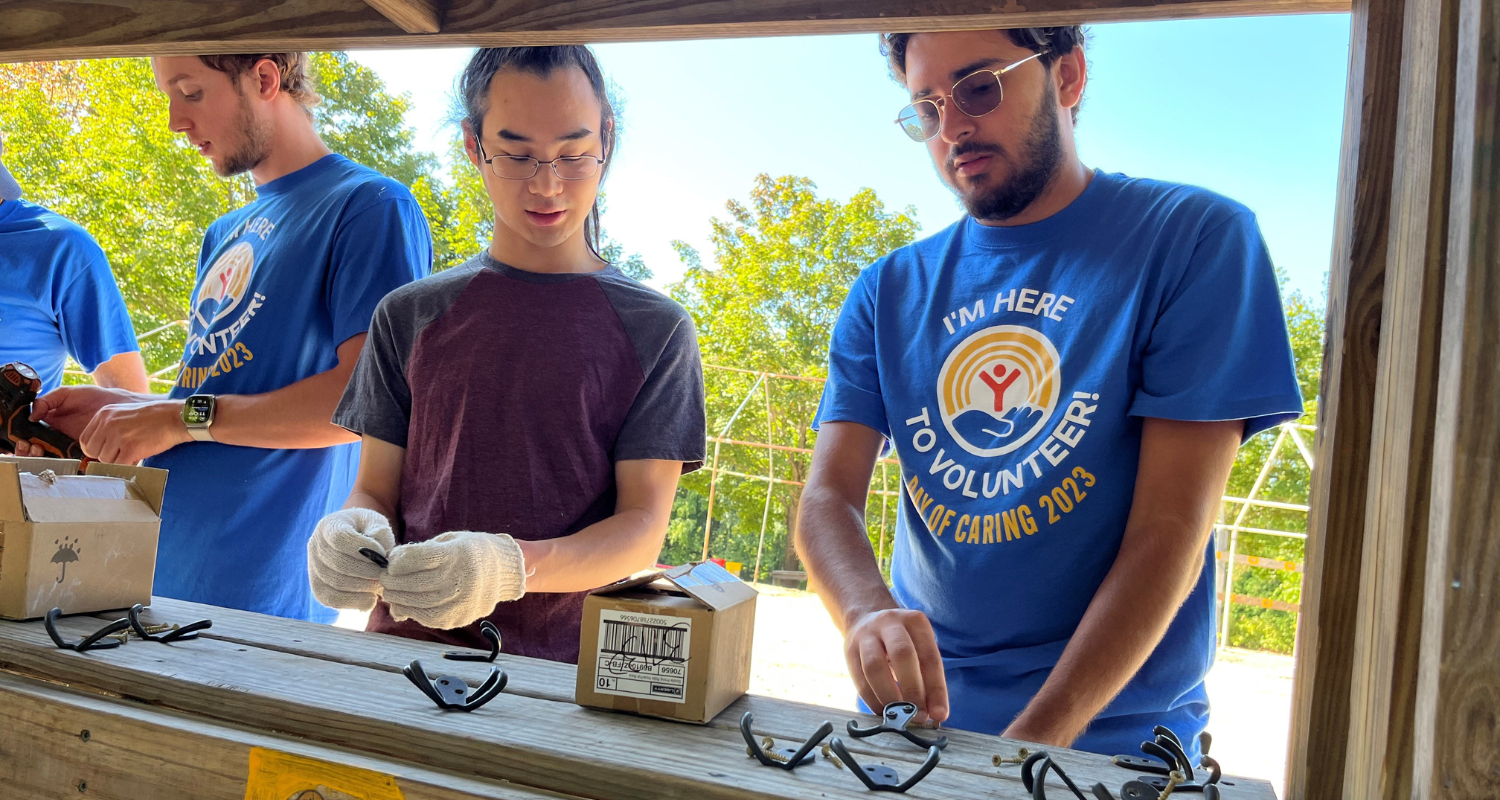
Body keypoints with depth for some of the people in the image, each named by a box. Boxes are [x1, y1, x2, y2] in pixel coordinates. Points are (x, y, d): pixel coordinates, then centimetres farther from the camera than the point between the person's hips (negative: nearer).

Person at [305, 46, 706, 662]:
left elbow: (643, 526, -1)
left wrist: (511, 567, -19)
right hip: (404, 651, 5)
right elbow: (376, 490, 14)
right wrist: (352, 532, -10)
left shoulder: (657, 329, 5)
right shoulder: (409, 316, 13)